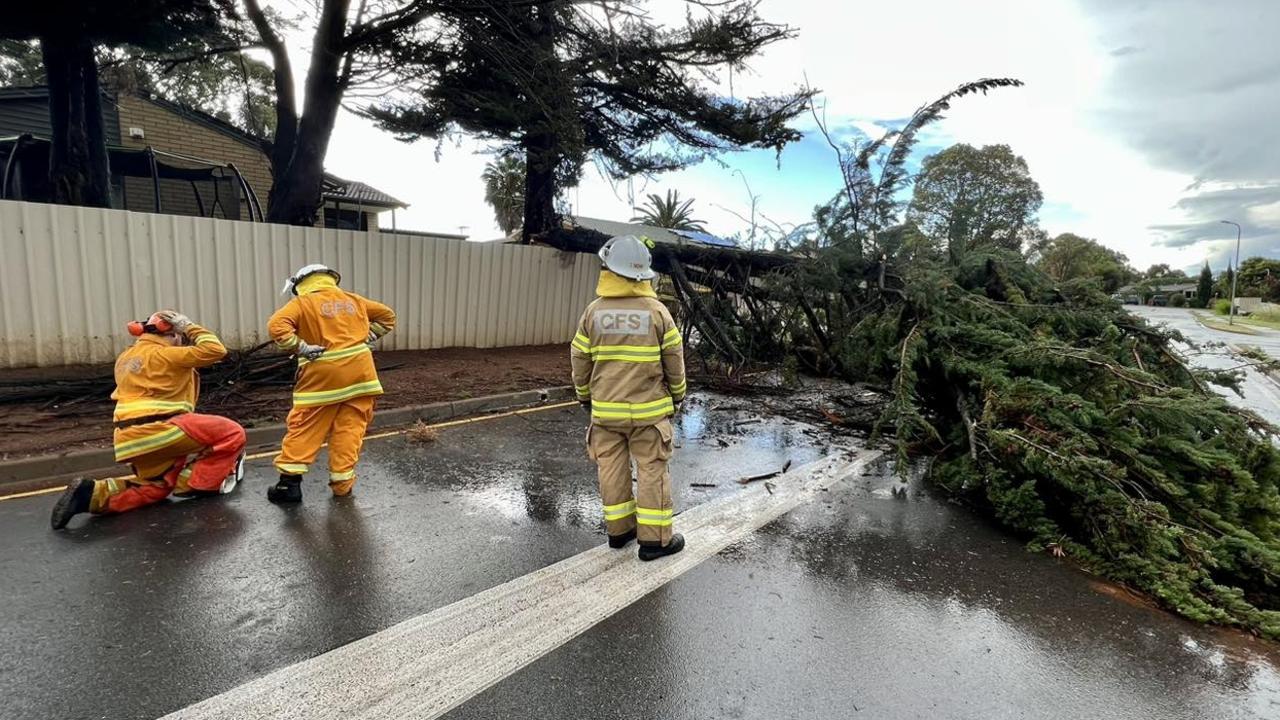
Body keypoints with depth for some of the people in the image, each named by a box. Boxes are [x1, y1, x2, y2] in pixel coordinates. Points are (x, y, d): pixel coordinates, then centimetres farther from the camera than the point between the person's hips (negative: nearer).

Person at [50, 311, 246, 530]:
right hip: (158, 430, -9)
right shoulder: (165, 354, -6)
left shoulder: (127, 357, 20)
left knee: (157, 487, 28)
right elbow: (215, 350, -12)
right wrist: (190, 328, 1)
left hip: (132, 438, 9)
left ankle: (94, 493, 8)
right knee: (232, 433, -10)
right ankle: (196, 483, -8)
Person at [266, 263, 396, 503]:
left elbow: (276, 326, -14)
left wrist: (300, 348, -9)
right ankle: (342, 482, 10)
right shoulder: (353, 300, 14)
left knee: (304, 428, 8)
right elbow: (387, 316, 23)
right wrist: (367, 339, 16)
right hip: (359, 372, 3)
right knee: (350, 429, 7)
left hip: (323, 376, -3)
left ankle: (289, 481, 10)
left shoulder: (302, 303, 1)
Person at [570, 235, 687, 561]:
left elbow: (580, 361, 3)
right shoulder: (657, 311, -9)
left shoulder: (594, 311, -4)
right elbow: (674, 362, -3)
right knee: (652, 470, 6)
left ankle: (618, 529, 25)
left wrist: (585, 396, 18)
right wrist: (677, 396, 14)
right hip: (649, 409, -2)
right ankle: (654, 538, 13)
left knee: (612, 468, 13)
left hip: (605, 409, 2)